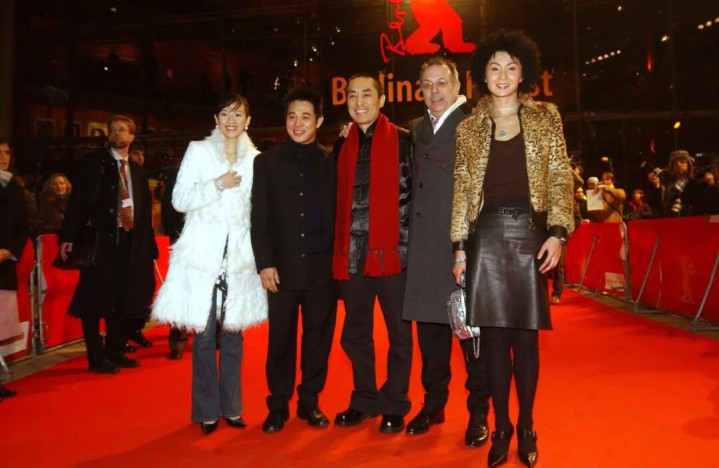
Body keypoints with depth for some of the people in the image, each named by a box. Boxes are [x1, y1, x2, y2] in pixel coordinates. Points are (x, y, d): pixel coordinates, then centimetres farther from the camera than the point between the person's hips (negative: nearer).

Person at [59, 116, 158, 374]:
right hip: (100, 240, -5)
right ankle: (96, 358, 9)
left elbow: (145, 209, 15)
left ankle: (115, 352, 23)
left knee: (124, 300, 9)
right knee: (94, 300, -1)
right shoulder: (93, 163, 1)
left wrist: (147, 242, 10)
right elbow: (77, 200, -6)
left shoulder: (137, 170, 15)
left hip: (130, 241, 5)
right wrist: (68, 236, -14)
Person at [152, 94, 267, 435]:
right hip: (203, 253, -2)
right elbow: (179, 200, -2)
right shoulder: (198, 151, 4)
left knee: (233, 332, 7)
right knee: (204, 334, 1)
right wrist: (218, 185, -11)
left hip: (239, 255, 2)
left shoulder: (255, 158, 8)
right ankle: (207, 410, 16)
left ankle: (231, 406, 21)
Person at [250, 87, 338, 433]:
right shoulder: (267, 161, 7)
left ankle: (310, 402, 23)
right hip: (283, 267, 0)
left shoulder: (332, 161, 8)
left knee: (318, 338, 8)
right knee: (281, 340, 6)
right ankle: (278, 406, 20)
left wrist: (339, 260, -3)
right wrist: (264, 263, -6)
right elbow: (259, 218, 2)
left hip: (322, 266, 1)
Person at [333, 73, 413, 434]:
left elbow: (416, 196, -2)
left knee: (399, 334, 6)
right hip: (352, 254, 5)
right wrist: (339, 249, 9)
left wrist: (408, 247, -8)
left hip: (391, 251, -4)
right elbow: (339, 201, 15)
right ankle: (364, 400, 30)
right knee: (355, 334, 13)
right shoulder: (342, 146, 12)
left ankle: (394, 406, 22)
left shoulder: (403, 141, 0)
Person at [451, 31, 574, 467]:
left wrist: (557, 232, -9)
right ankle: (501, 428, 16)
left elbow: (560, 178, 2)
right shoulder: (469, 127, 10)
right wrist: (460, 246, 1)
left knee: (525, 335, 4)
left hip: (529, 231, -1)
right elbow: (462, 189, 7)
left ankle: (526, 428, 20)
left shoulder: (545, 117, 8)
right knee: (494, 335, 3)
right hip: (486, 234, 1)